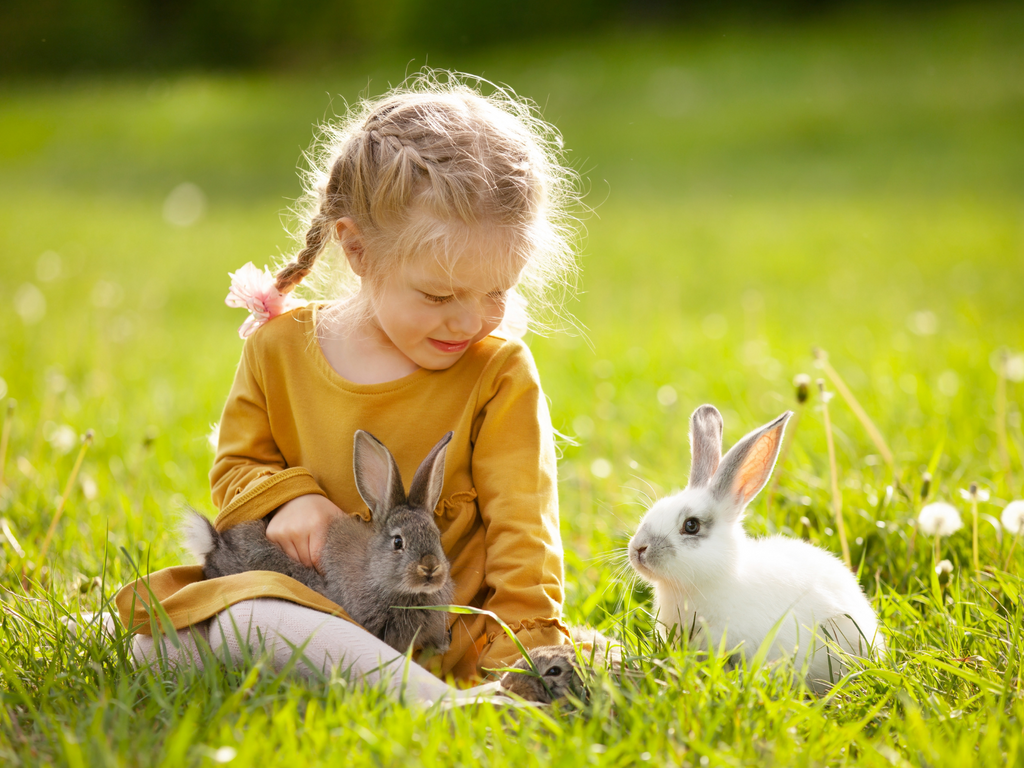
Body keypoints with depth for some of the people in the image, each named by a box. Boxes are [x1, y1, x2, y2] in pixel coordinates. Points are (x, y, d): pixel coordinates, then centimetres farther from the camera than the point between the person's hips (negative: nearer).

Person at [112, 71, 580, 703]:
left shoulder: (500, 372, -3)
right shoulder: (280, 348, 3)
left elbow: (520, 524, -5)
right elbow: (237, 467, 13)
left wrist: (524, 647, -16)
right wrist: (287, 497, -10)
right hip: (312, 597, 5)